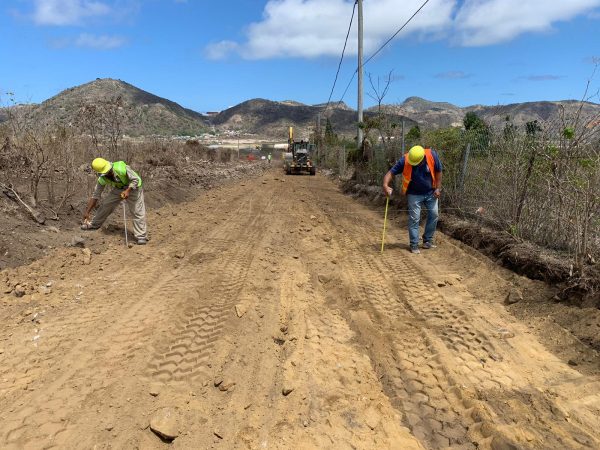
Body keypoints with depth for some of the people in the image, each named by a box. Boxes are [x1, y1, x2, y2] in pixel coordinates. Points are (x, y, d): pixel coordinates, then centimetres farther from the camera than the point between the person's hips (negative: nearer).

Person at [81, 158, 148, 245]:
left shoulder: (122, 168, -36)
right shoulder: (102, 179, -19)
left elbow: (136, 179, -26)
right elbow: (95, 196, -12)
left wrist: (127, 191, -40)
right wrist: (87, 212, -13)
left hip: (132, 188, -4)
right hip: (117, 189, 5)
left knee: (138, 212, -13)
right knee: (105, 205, 6)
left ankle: (141, 236, -10)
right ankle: (94, 224, 31)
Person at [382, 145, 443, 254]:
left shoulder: (432, 155, -20)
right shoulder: (404, 160, -25)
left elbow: (438, 171, -6)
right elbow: (391, 173, -23)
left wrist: (438, 188, -8)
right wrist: (385, 185, -41)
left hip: (431, 192, 3)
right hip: (414, 194, -2)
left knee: (433, 215, 6)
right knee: (414, 219, -4)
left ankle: (428, 240, 22)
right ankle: (414, 245, 5)